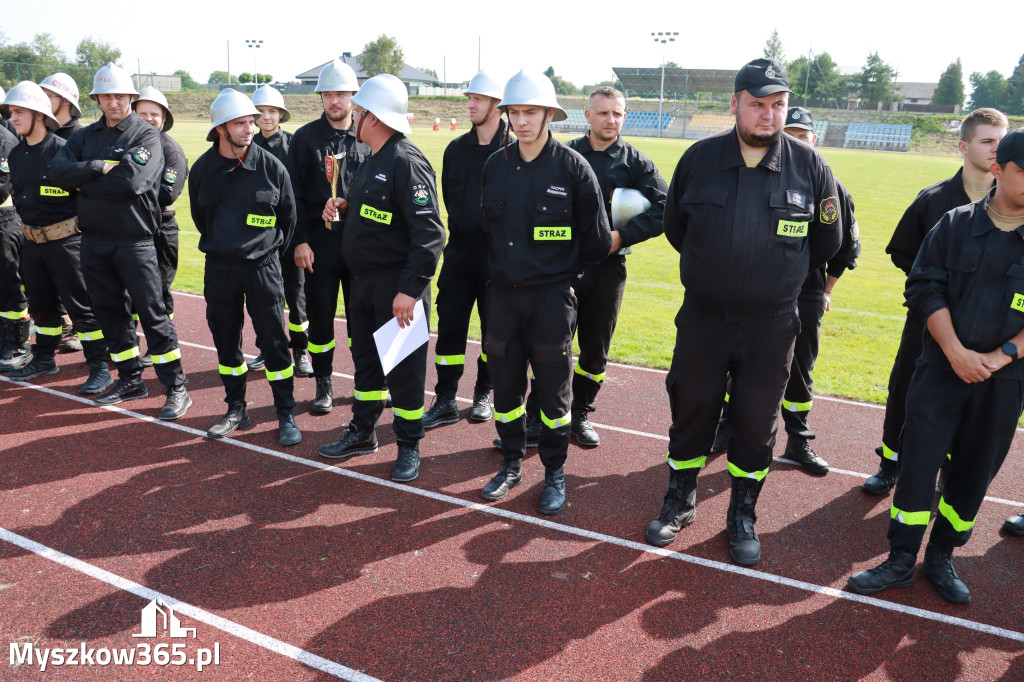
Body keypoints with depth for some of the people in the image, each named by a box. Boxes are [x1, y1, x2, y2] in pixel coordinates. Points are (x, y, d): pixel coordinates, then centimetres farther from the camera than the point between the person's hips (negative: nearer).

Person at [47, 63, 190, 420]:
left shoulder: (147, 135, -4)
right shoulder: (85, 136, 12)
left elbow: (132, 180, -21)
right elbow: (57, 172, -3)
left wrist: (85, 183, -8)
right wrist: (102, 167, -14)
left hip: (134, 239, -6)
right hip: (93, 239, 6)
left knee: (152, 313, -6)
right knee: (109, 310, 12)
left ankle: (176, 388, 0)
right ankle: (130, 379, 24)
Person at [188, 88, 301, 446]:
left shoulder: (271, 166, -6)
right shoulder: (202, 170, 1)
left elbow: (288, 215, 6)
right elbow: (200, 217, 16)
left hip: (263, 268, -3)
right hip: (219, 269, 3)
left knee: (273, 340, -1)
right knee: (226, 340, 11)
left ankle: (286, 415, 10)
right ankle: (236, 410, 27)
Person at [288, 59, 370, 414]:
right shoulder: (305, 138, 3)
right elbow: (295, 194, 1)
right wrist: (300, 240, -7)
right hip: (319, 239, 0)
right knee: (320, 314, 4)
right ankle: (324, 384, 18)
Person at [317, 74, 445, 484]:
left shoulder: (406, 162, -18)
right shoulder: (372, 160, 13)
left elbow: (429, 232, -24)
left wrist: (410, 289, -27)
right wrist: (345, 206, 6)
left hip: (397, 284, -9)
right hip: (363, 280, 10)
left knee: (404, 367, 2)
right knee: (365, 358, 18)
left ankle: (409, 447, 17)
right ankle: (362, 433, 33)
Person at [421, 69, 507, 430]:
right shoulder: (456, 148, 8)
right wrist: (462, 224, 10)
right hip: (460, 251, 4)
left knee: (495, 326, 9)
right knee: (449, 325, 2)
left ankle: (483, 393, 27)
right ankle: (445, 401, 11)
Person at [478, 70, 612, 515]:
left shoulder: (572, 167, -9)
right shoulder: (495, 165, 3)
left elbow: (597, 240, -1)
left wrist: (563, 270, 7)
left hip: (551, 297, -4)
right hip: (503, 294, 4)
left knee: (553, 390, 6)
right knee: (505, 385, 11)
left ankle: (555, 473, 23)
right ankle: (512, 463, 30)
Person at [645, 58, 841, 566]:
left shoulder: (809, 166, -4)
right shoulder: (699, 158, -3)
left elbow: (827, 241, 10)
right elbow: (674, 225, 12)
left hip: (771, 325, 0)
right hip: (702, 318, 1)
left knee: (756, 423, 10)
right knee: (690, 411, 11)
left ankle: (743, 515, 30)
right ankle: (680, 501, 32)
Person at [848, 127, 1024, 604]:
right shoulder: (956, 225, -1)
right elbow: (926, 289, -4)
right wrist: (956, 351, -13)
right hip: (942, 368, -1)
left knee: (975, 472, 10)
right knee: (918, 462, -1)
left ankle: (941, 558, 27)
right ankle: (901, 561, 11)